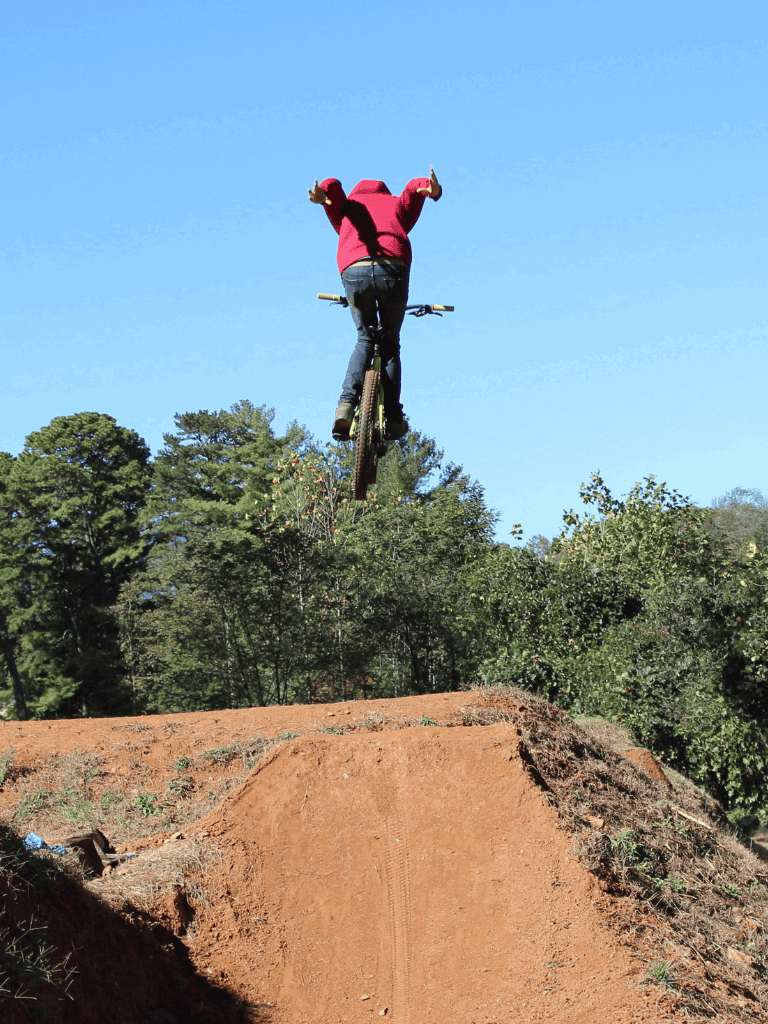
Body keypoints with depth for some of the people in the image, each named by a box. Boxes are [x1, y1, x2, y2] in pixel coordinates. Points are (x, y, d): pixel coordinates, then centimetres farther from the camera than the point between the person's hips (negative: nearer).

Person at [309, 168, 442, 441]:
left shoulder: (346, 206, 31)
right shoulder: (397, 204, 32)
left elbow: (333, 185, 11)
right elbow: (414, 187, 14)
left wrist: (321, 196, -13)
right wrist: (433, 190, -10)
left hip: (354, 270, 0)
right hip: (393, 270, 0)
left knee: (365, 339, 21)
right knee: (390, 343, 19)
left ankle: (347, 404, 0)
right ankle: (393, 419, 12)